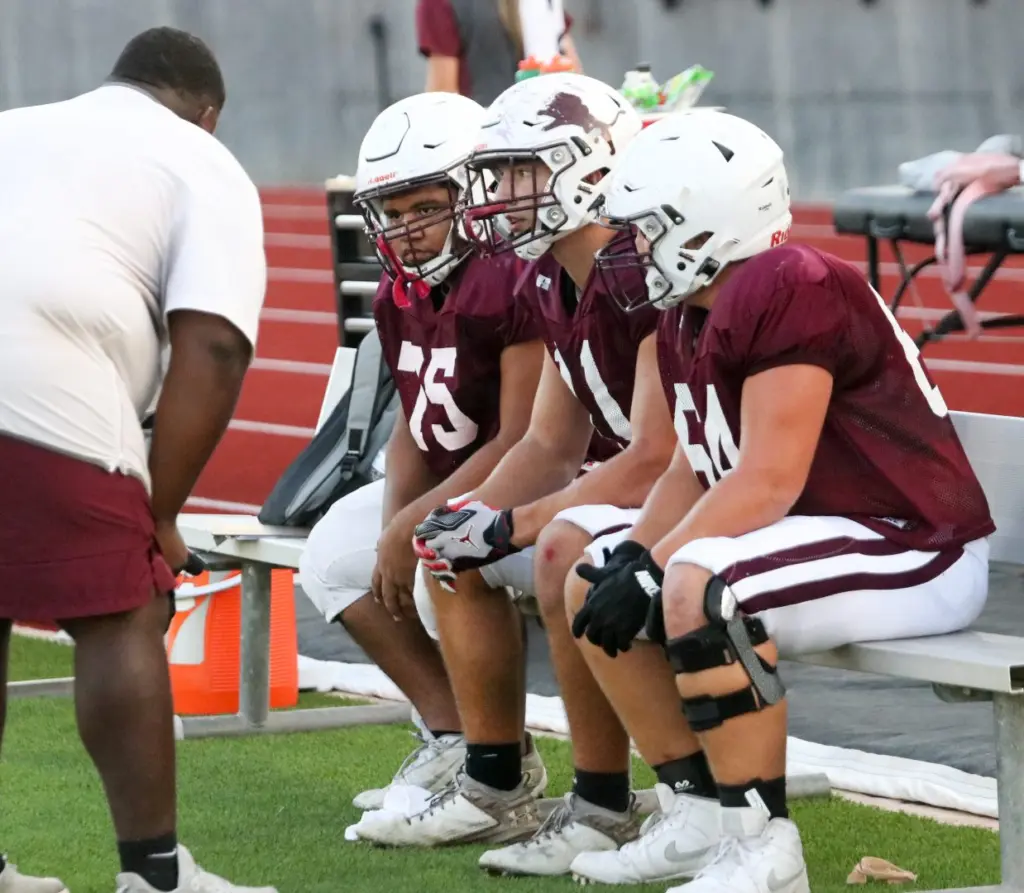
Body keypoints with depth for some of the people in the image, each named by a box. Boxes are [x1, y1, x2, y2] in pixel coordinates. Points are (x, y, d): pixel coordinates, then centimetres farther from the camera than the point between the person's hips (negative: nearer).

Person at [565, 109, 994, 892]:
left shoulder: (788, 292, -22)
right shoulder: (688, 316, 9)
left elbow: (767, 485, -25)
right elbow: (692, 471, 11)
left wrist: (651, 567, -22)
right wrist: (628, 558, -6)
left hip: (917, 553, -11)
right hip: (823, 534, 11)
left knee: (696, 588, -33)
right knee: (593, 588, 9)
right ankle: (697, 819, 11)